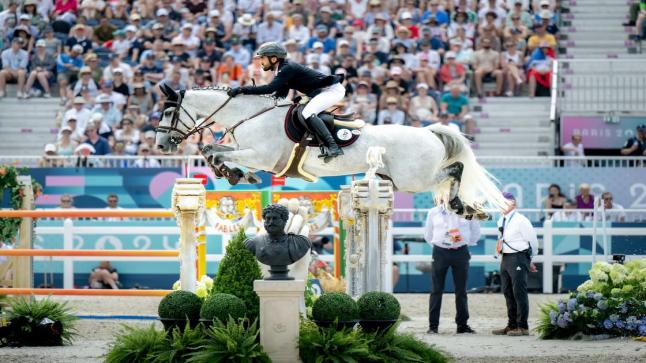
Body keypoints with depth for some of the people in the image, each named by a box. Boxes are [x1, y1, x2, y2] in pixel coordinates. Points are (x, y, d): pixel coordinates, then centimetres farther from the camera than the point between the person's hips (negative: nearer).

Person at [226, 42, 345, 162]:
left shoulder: (288, 69, -20)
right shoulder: (283, 70, 10)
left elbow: (270, 88, -30)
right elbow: (280, 95, 15)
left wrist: (242, 89, -30)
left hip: (332, 89, -11)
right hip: (320, 92, 11)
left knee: (308, 113, -28)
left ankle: (333, 147, -34)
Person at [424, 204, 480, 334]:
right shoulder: (434, 213, 5)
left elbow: (475, 231, 16)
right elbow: (428, 234, 16)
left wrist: (467, 244, 12)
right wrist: (437, 246, 10)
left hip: (460, 252, 1)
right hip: (440, 253, -1)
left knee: (461, 290, 5)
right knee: (437, 290, -2)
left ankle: (462, 325, 12)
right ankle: (433, 325, 1)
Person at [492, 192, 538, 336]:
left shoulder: (520, 220, -12)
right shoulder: (501, 221, 12)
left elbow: (532, 241, -6)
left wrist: (529, 259, 5)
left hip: (518, 258, -9)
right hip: (505, 259, 9)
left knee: (519, 292, -7)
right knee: (508, 293, 12)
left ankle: (522, 327, -5)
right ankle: (512, 325, 19)